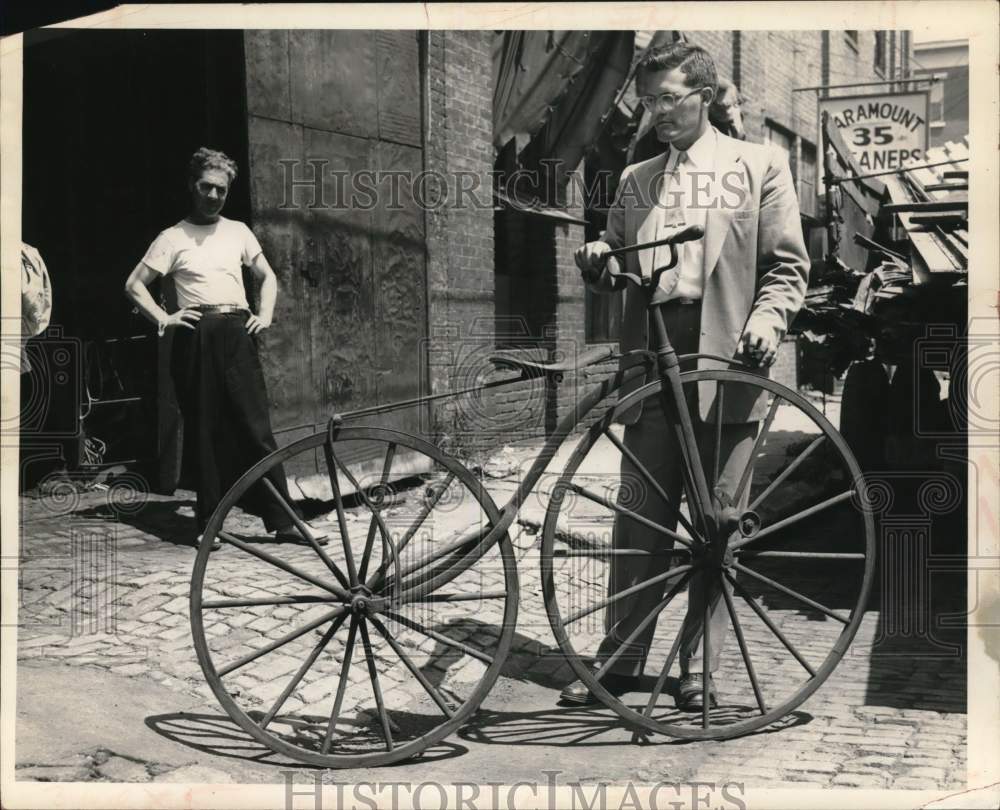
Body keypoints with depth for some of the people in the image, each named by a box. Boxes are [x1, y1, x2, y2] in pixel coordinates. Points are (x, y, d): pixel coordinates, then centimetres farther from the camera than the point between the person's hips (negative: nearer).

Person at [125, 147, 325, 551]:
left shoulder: (238, 231, 14)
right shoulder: (173, 238, 5)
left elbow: (267, 277, 23)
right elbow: (134, 285, 6)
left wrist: (265, 314, 8)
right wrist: (163, 318, -5)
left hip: (236, 335, 2)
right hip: (196, 337, -2)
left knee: (257, 429, -4)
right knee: (205, 434, 1)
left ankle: (283, 521, -5)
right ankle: (208, 524, 8)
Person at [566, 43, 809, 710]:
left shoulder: (758, 165, 9)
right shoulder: (636, 179, 20)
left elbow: (787, 266, 5)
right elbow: (619, 271, 23)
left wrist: (768, 317, -14)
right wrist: (598, 261, 0)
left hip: (726, 361, -3)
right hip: (652, 360, 3)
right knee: (640, 517, 2)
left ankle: (701, 668, 11)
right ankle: (621, 659, 10)